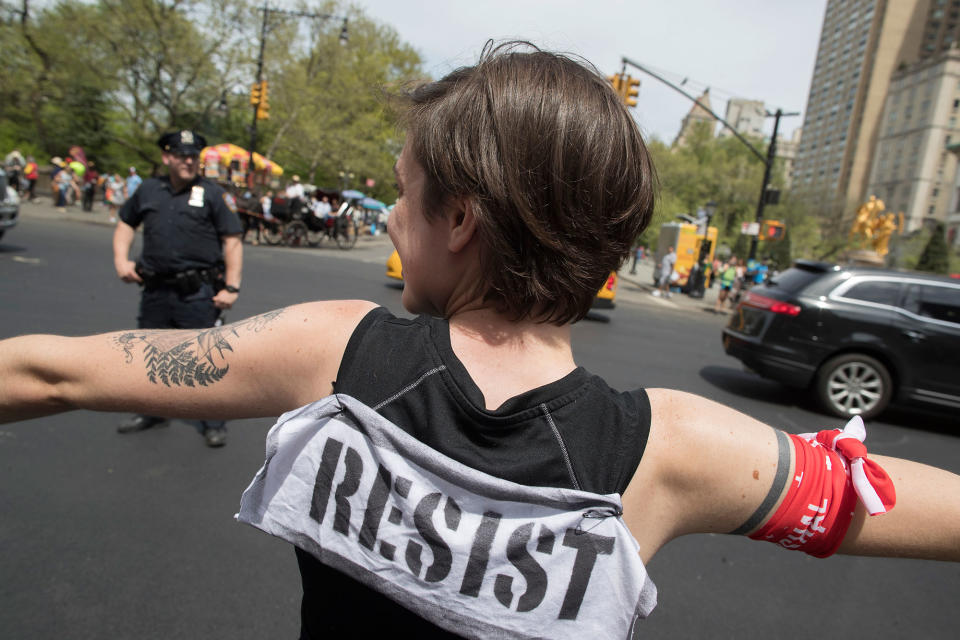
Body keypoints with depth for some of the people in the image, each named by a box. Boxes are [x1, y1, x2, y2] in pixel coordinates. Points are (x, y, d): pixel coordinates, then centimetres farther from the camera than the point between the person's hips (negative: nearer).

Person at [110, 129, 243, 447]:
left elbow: (233, 241, -6)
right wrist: (121, 260, 8)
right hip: (155, 289, 5)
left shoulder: (212, 194, -2)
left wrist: (231, 287, -13)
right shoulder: (148, 190, 10)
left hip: (197, 292, -5)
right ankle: (152, 411, 39)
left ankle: (213, 423, 14)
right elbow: (126, 223, 24)